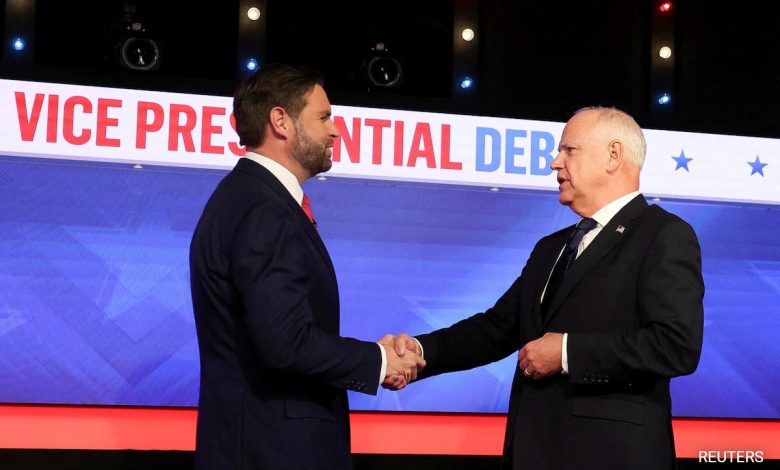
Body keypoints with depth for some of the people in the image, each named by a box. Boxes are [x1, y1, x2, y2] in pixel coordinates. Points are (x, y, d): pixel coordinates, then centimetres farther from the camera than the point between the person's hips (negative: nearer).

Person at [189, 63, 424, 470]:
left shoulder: (245, 195, 13)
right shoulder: (264, 212, -18)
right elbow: (287, 342, -26)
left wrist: (371, 354, 5)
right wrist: (377, 361, -12)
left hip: (260, 436, 10)